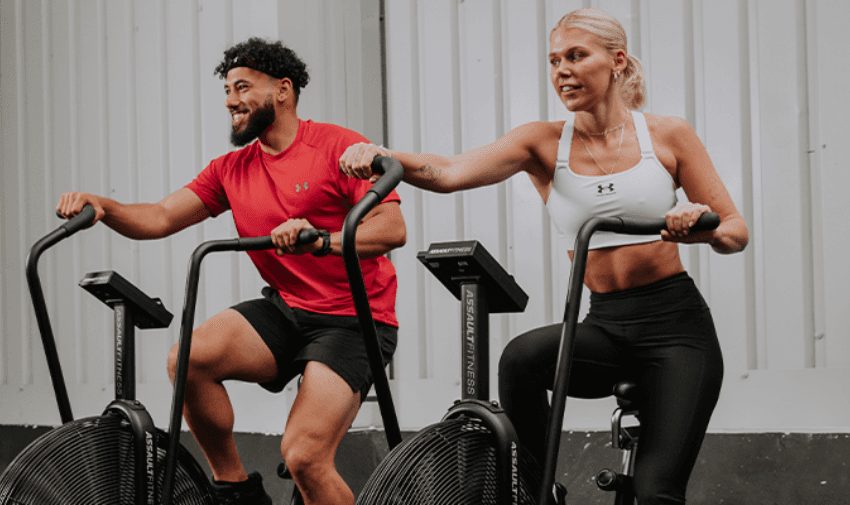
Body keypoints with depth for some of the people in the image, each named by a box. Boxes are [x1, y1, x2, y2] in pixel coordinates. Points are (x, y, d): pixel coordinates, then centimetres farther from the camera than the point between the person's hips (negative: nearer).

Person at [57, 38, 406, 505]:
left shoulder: (338, 146, -8)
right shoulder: (231, 169, 11)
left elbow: (393, 228, -18)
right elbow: (161, 218, 3)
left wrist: (322, 240, -35)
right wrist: (100, 206, -16)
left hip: (353, 320, -6)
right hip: (285, 309, 6)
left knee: (304, 457, -21)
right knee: (189, 358, -21)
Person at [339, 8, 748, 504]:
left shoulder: (667, 135, 0)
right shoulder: (545, 143, 2)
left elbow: (736, 230, 3)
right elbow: (450, 172, -15)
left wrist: (703, 229, -21)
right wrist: (381, 156, -35)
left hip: (676, 321, -2)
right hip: (605, 326, 2)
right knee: (523, 357, -31)